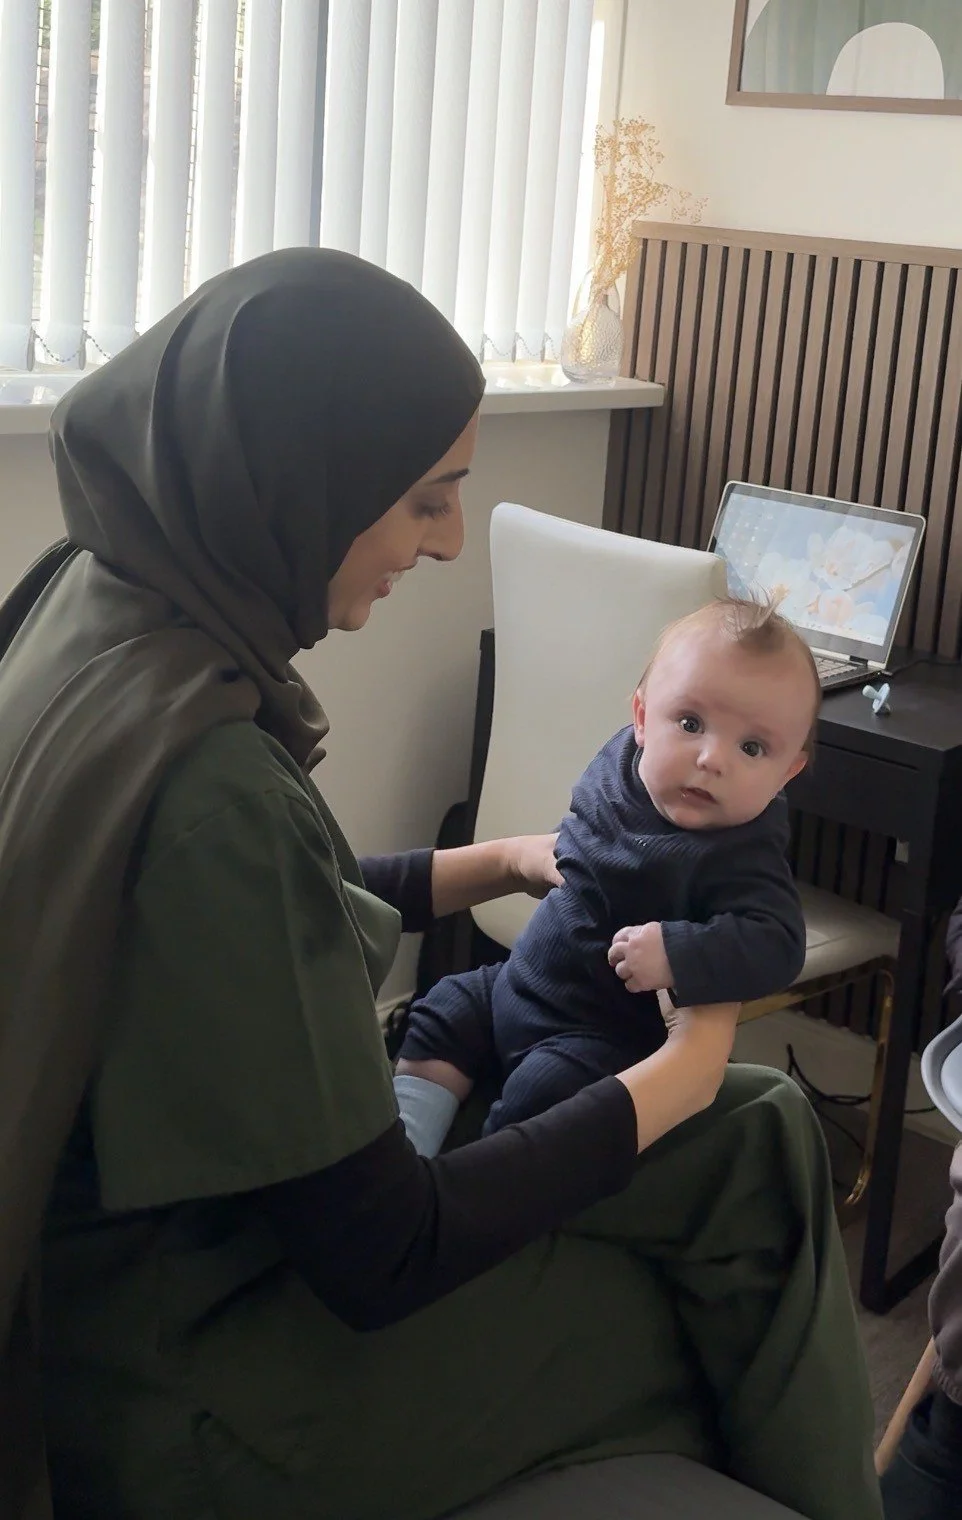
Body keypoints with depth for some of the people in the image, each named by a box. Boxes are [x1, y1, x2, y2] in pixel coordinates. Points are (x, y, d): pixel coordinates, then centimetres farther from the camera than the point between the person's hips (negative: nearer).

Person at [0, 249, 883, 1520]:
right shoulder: (204, 783, -32)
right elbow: (382, 1262, -24)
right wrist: (677, 1074, -11)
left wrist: (500, 865, 10)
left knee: (758, 1132, 8)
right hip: (178, 1394, -8)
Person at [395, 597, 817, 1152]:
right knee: (438, 1022, 13)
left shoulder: (740, 856, -27)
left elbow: (777, 944, -37)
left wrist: (677, 954, -44)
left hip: (606, 1033, -8)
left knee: (537, 1093, -25)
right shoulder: (624, 758, -6)